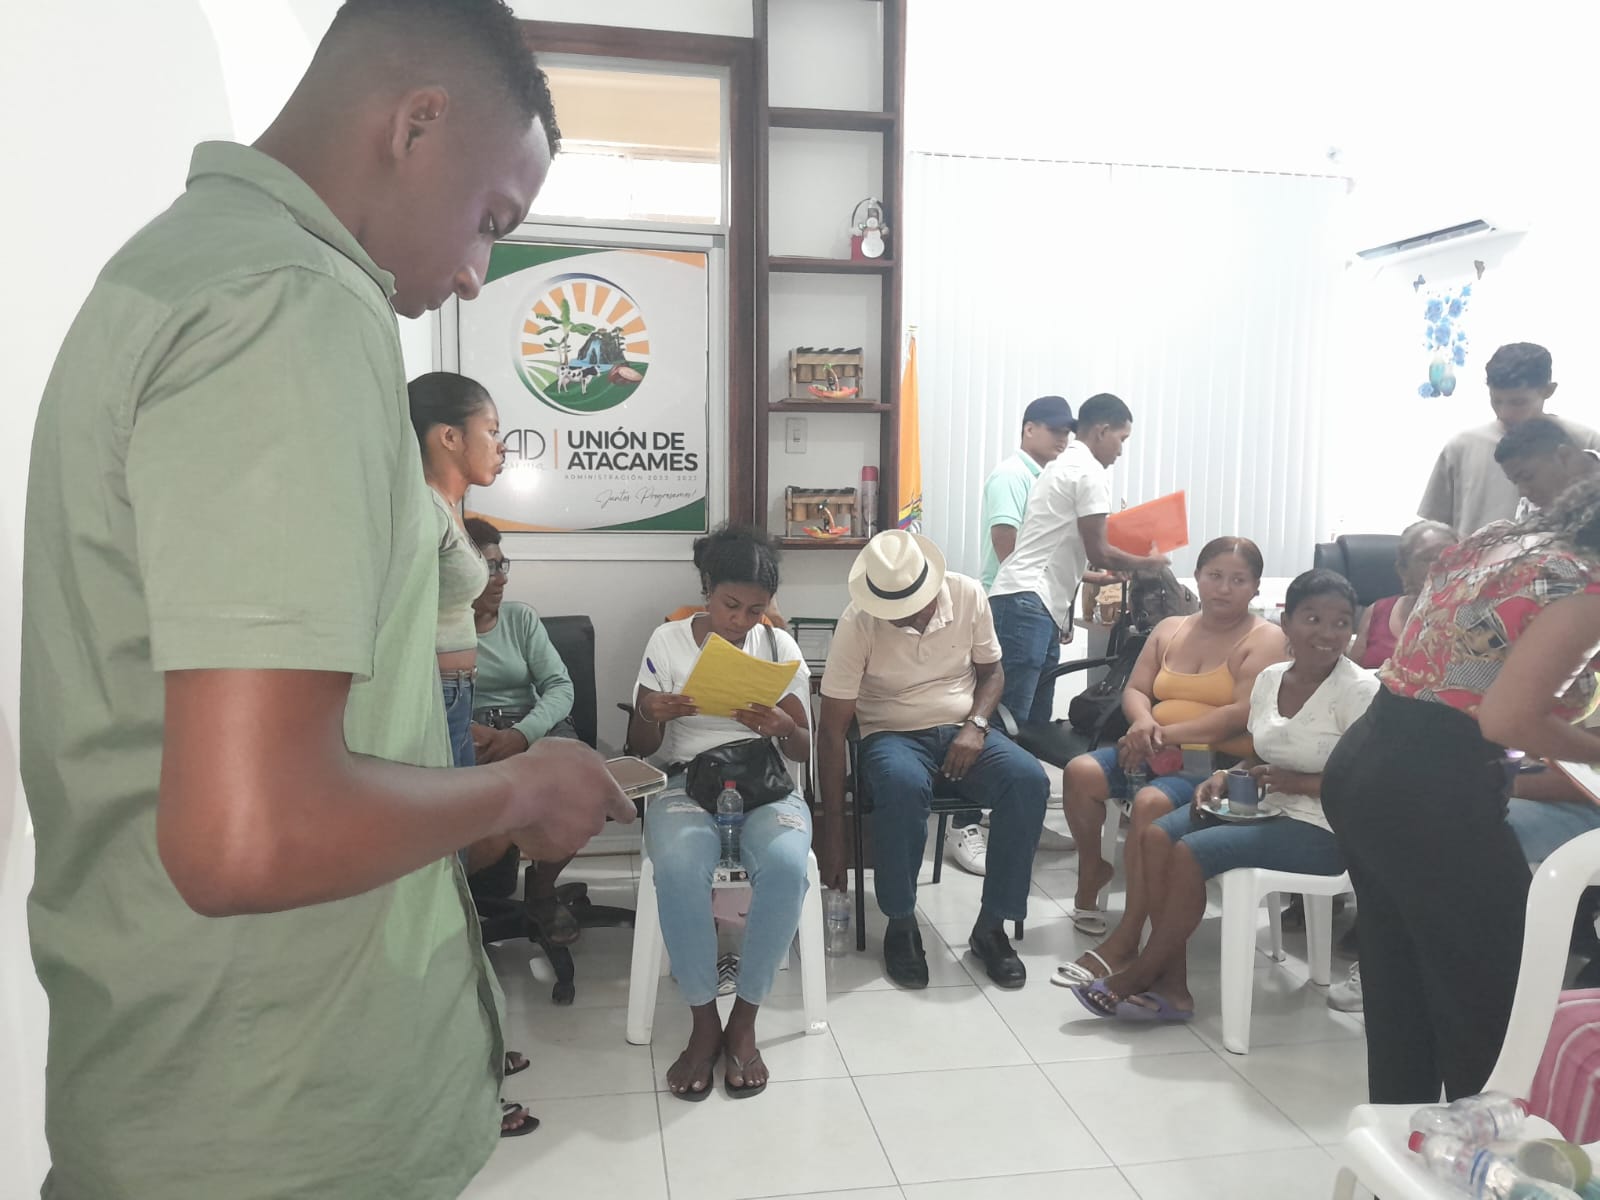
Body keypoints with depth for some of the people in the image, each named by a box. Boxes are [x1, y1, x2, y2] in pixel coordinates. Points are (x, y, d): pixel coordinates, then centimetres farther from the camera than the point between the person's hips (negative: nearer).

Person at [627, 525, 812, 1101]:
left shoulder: (780, 646, 7)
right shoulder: (668, 641, 3)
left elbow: (804, 750, 7)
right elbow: (640, 747, 6)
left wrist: (784, 727, -17)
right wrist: (651, 714, -18)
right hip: (686, 780, -1)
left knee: (786, 863, -34)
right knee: (678, 868, -36)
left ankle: (744, 1021, -14)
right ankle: (704, 1021, -14)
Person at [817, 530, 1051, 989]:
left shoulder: (968, 595, -8)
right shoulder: (857, 624, -17)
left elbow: (991, 671, 8)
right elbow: (833, 730, -15)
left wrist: (976, 725, -14)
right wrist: (834, 834, -16)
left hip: (962, 731, 3)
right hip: (892, 736, -3)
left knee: (1030, 780, -28)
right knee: (904, 787, -39)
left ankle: (991, 925, -13)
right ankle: (901, 923, -15)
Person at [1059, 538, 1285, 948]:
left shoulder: (1265, 638, -2)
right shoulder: (1169, 628, 17)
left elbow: (1243, 714, -15)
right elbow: (1135, 690, 14)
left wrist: (1166, 734, -18)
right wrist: (1144, 722, -12)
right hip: (1159, 753, 6)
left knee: (1151, 803, -33)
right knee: (1080, 772, -18)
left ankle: (1125, 940, -25)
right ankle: (1092, 868, 8)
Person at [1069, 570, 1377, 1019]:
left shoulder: (1359, 689, -13)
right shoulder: (1270, 677, 7)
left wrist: (1294, 781, -22)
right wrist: (1226, 777, -2)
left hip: (1320, 827, -7)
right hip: (1264, 808, 7)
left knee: (1190, 851, -24)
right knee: (1157, 835, -14)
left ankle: (1139, 976, -5)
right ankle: (1171, 985, -11)